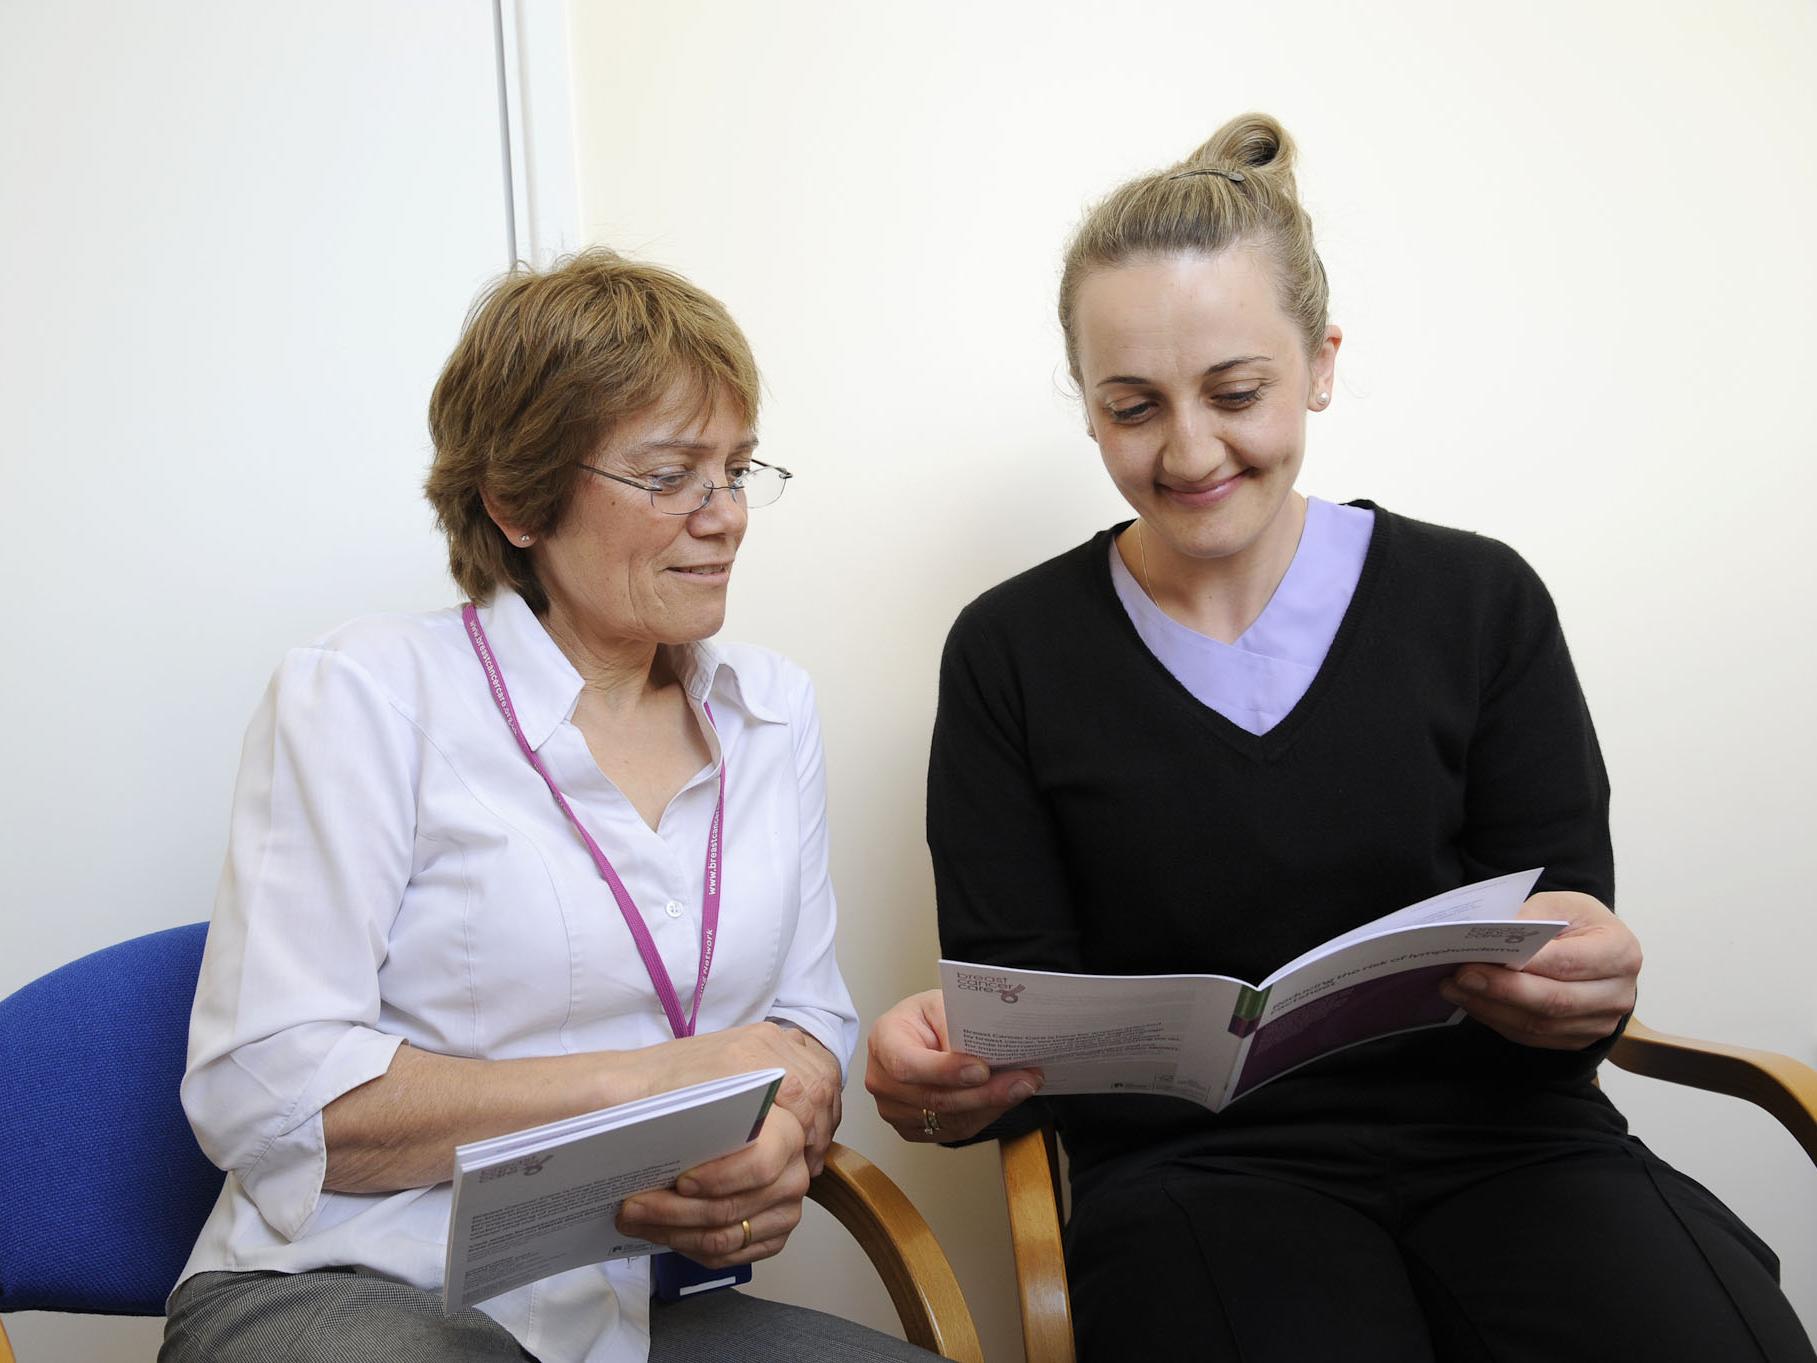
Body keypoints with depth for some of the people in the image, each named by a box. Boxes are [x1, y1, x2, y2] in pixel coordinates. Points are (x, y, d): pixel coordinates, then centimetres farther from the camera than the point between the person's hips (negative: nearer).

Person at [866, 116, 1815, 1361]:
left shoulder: (1479, 601, 4)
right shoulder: (1013, 650, 3)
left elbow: (1569, 917, 4)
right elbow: (1022, 997, 2)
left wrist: (1584, 985, -20)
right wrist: (955, 1072, -21)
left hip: (1498, 1134, 2)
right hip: (1193, 1163, -1)